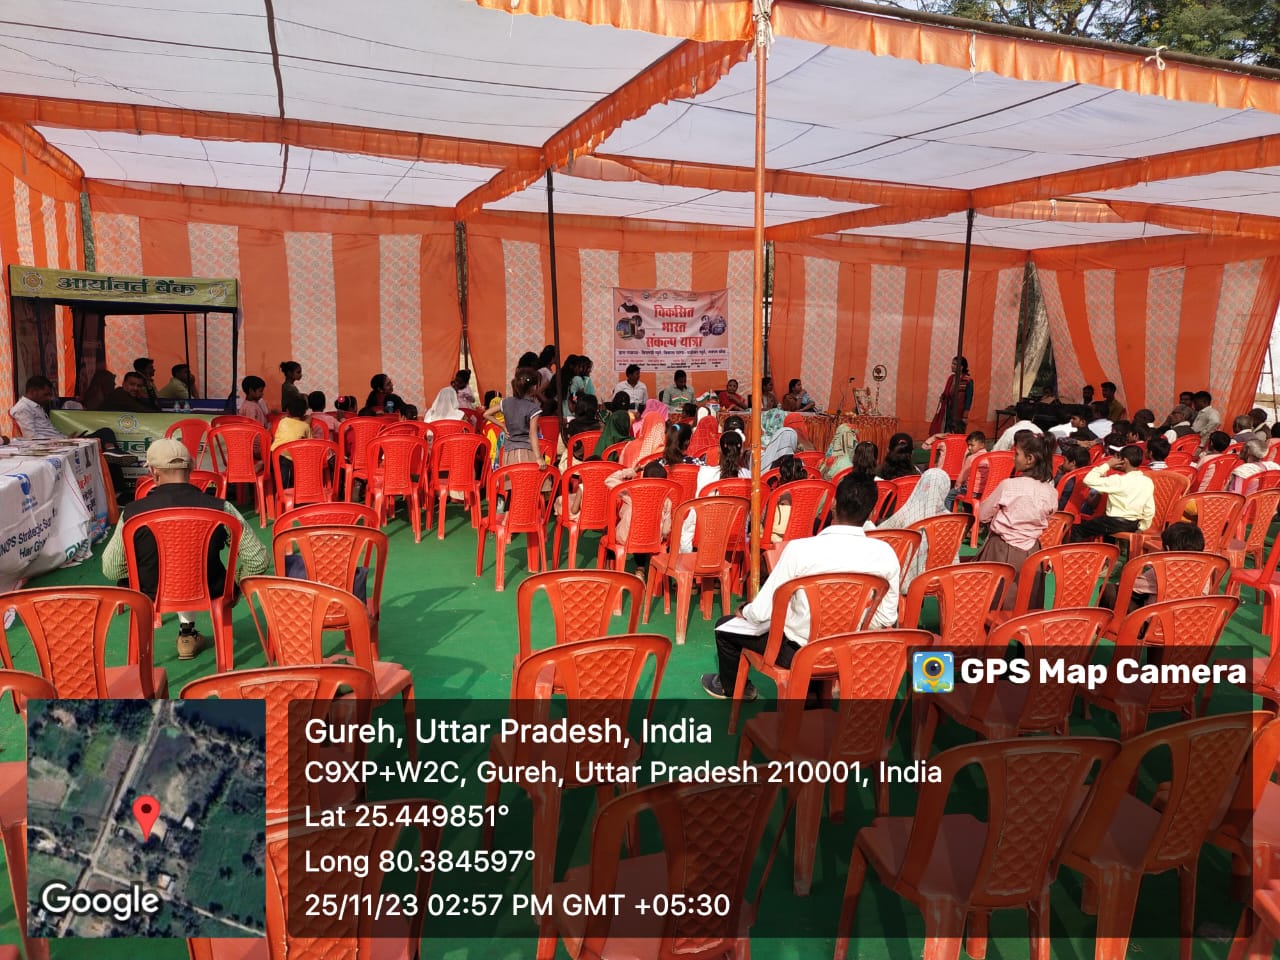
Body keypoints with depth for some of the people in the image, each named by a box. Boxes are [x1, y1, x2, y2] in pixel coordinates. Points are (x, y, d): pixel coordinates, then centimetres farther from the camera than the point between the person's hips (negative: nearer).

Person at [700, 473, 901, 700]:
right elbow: (887, 619, -3)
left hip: (798, 652, -4)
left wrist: (744, 611, 2)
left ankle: (730, 687, 47)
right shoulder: (886, 553, -15)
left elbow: (761, 613, -21)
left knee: (725, 626, 22)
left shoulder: (800, 548, -27)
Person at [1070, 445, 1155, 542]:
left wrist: (1107, 465, -11)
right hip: (1134, 525, 7)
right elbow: (1150, 510, 2)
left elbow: (1088, 480, -20)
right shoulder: (1148, 482, -2)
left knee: (1076, 530, 3)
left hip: (1115, 523, -7)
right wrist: (1141, 527, 16)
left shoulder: (1118, 480, -21)